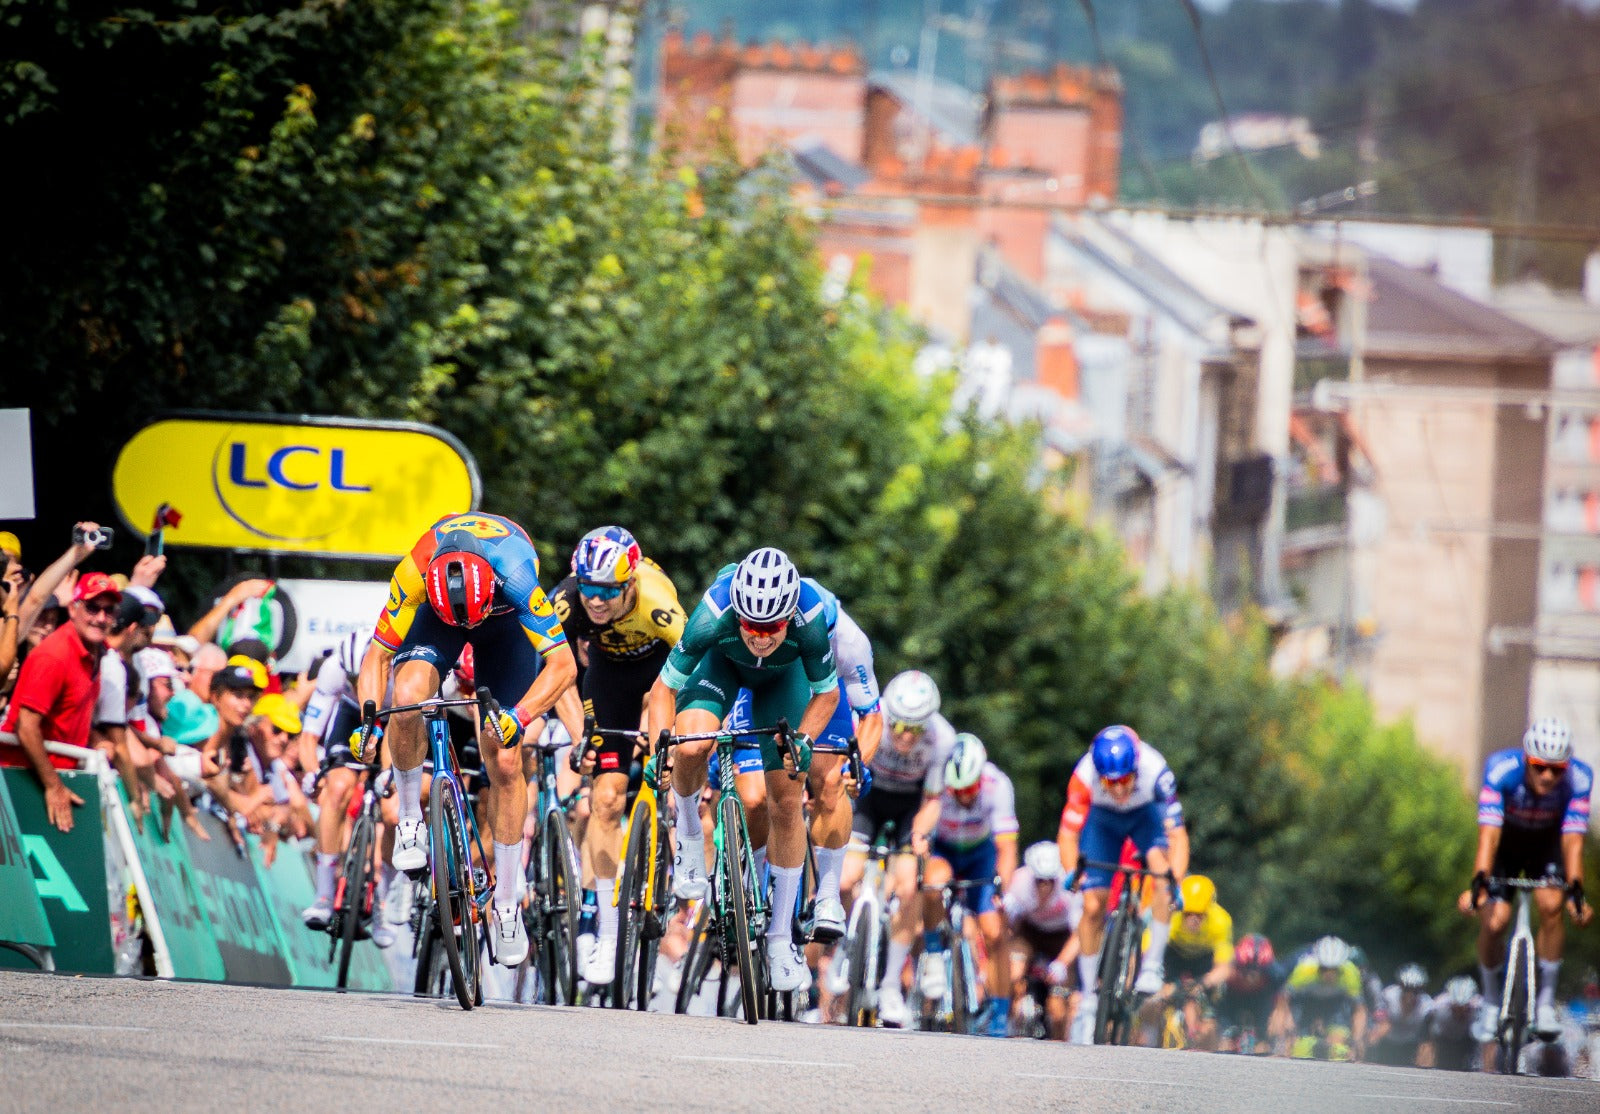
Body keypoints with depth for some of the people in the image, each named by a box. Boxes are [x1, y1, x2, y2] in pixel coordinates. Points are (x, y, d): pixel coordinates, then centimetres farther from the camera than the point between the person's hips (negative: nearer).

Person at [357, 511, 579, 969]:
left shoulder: (515, 575, -42)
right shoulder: (414, 573, -38)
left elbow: (563, 664, -40)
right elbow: (377, 656, -26)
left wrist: (518, 718, -53)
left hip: (506, 620, -1)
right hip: (436, 611, 1)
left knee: (505, 763, -7)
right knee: (408, 695, -32)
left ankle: (506, 903, 6)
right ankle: (409, 818, -9)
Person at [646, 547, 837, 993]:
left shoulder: (811, 622, -39)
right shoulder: (714, 617, -41)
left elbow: (827, 693, -18)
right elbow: (665, 687, -26)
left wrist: (803, 739, -33)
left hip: (783, 675, 1)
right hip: (722, 662, -1)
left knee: (786, 801, -5)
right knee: (691, 746, -32)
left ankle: (781, 937, 8)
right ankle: (689, 836, 0)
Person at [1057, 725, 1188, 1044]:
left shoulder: (1156, 772, -39)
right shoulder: (1085, 776, -37)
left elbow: (1177, 834, -39)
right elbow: (1067, 833, -34)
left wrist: (1175, 879, -53)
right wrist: (1073, 871, -52)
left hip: (1147, 815, -1)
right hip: (1103, 818, 1)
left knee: (1162, 868, -31)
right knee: (1093, 907, -9)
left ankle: (1153, 963, -17)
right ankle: (1088, 997, 5)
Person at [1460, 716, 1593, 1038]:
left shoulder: (1578, 779, -31)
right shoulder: (1501, 770, -34)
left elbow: (1573, 841, -33)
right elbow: (1488, 834, -38)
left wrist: (1576, 890, -46)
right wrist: (1478, 883, -50)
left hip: (1547, 842, 0)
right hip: (1506, 842, 0)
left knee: (1551, 905, -25)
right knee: (1493, 922, -15)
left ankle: (1546, 1002, -11)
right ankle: (1491, 1001, 11)